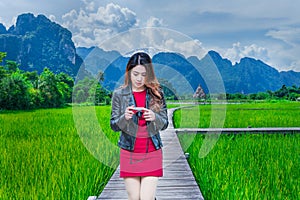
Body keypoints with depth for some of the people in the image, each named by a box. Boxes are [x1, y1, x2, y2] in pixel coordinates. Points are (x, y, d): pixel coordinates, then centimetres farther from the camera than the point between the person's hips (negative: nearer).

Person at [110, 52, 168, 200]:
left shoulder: (156, 93, 2)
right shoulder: (119, 94, 1)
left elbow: (164, 124, 4)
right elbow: (114, 125, 2)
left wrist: (154, 117, -18)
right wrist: (125, 117, -19)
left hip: (152, 153, 0)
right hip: (129, 153, 0)